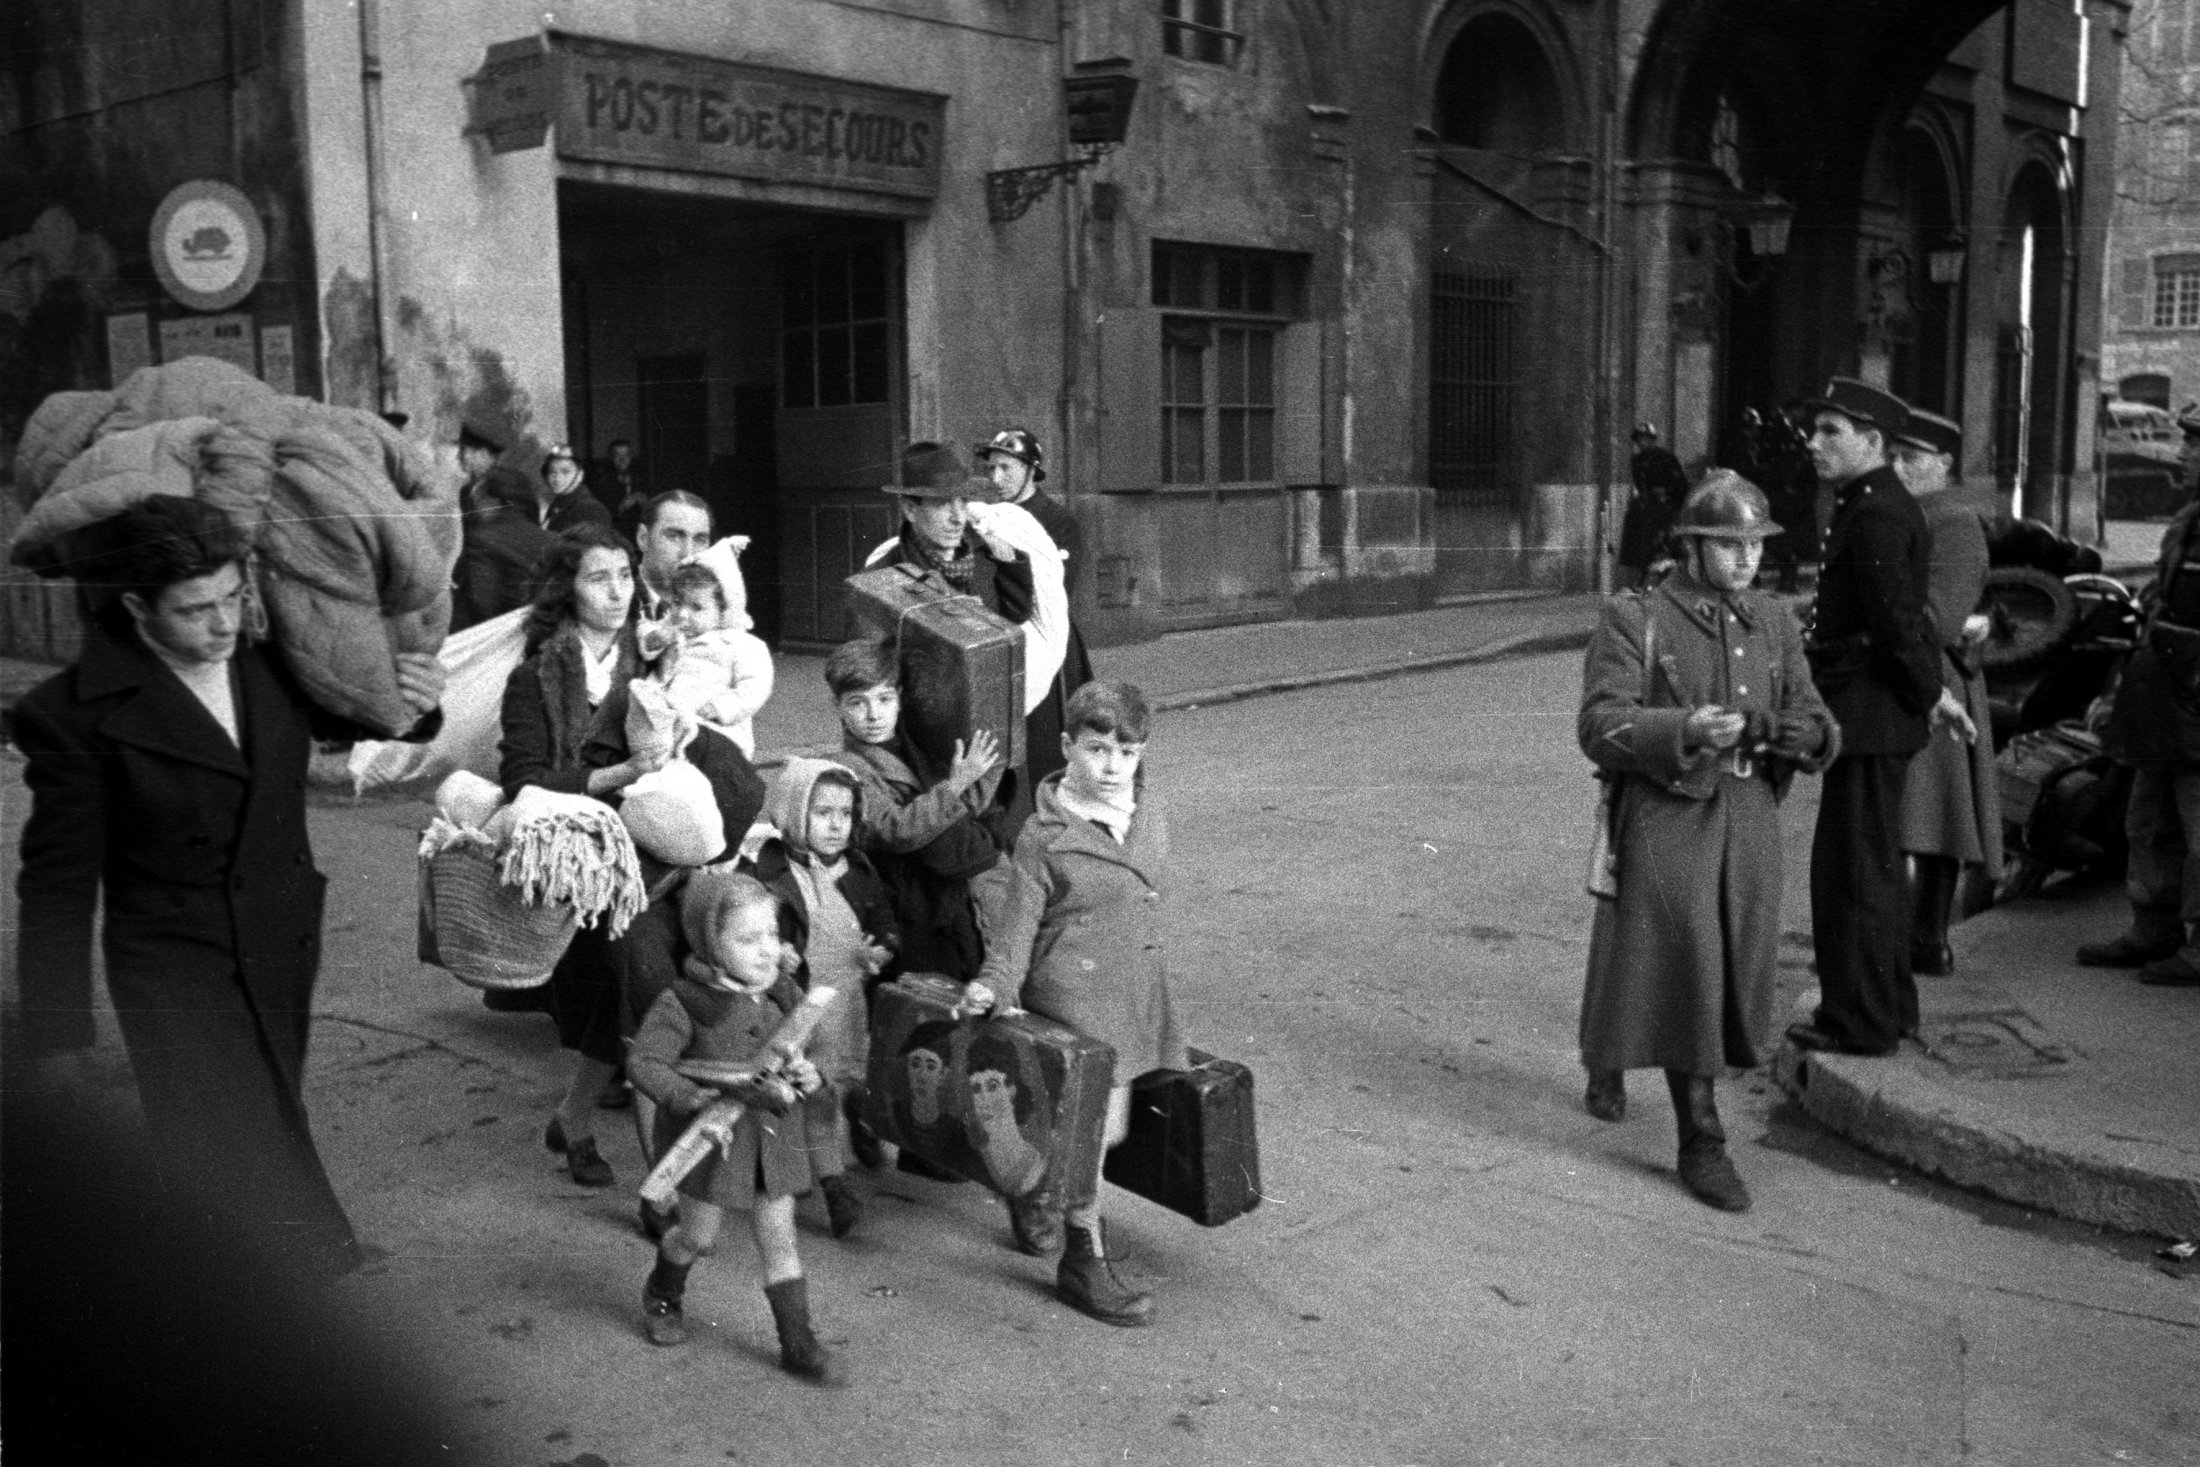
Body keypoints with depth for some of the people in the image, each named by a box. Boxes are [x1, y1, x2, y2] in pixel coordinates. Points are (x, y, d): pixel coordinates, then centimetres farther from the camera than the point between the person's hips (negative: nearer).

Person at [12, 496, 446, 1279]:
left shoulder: (271, 660, -6)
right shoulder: (78, 713, -17)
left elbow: (344, 717, 16)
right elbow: (58, 884, -10)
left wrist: (409, 699, -8)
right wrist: (58, 1039, -8)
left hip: (284, 951, 6)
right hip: (176, 967, -5)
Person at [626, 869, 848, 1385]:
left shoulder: (782, 994, -1)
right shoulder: (682, 1005, -18)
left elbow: (804, 1050, 13)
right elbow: (644, 1063, -19)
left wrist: (807, 1074, -10)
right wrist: (692, 1098, -32)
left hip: (773, 1134, 4)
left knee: (779, 1240, 7)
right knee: (698, 1236, 14)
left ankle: (798, 1344, 17)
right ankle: (662, 1295, 47)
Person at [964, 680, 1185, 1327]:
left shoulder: (1151, 816, 6)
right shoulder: (1045, 836, -12)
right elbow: (1020, 919, -8)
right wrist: (996, 984, -20)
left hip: (1139, 994, 7)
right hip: (1073, 993, -7)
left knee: (1106, 1126, 13)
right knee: (1094, 1126, -6)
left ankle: (1037, 1192, 42)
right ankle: (1085, 1263, 10)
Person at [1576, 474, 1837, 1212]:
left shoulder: (1773, 622, 12)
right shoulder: (1634, 619, -4)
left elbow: (1812, 718, 13)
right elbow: (1599, 726, -12)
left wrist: (1804, 735, -12)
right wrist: (1683, 729, -28)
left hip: (1749, 811, 5)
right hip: (1665, 812, -5)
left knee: (1734, 964, 9)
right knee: (1684, 967, -9)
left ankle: (1610, 1066, 36)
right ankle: (1701, 1142, 1)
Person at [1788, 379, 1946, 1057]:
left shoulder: (1876, 514, -18)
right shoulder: (1879, 505, 15)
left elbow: (1896, 620, -24)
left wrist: (1931, 694, -13)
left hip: (1869, 714, -11)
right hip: (1873, 717, 11)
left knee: (1853, 867, -3)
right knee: (1877, 864, 18)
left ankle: (1860, 1021, 5)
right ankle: (1889, 1005, 30)